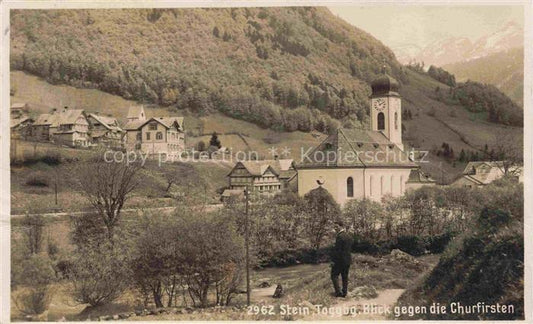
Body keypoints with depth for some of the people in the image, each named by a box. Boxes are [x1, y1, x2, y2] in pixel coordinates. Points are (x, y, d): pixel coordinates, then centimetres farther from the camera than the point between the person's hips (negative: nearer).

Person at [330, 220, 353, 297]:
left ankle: (338, 292, -2)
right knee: (345, 277, 14)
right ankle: (344, 292, 17)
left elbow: (337, 250, -20)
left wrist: (334, 260, -15)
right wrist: (348, 258, 18)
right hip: (348, 260, 8)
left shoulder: (340, 236, -19)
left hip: (340, 260, -8)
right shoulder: (349, 236, 9)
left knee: (334, 275, 3)